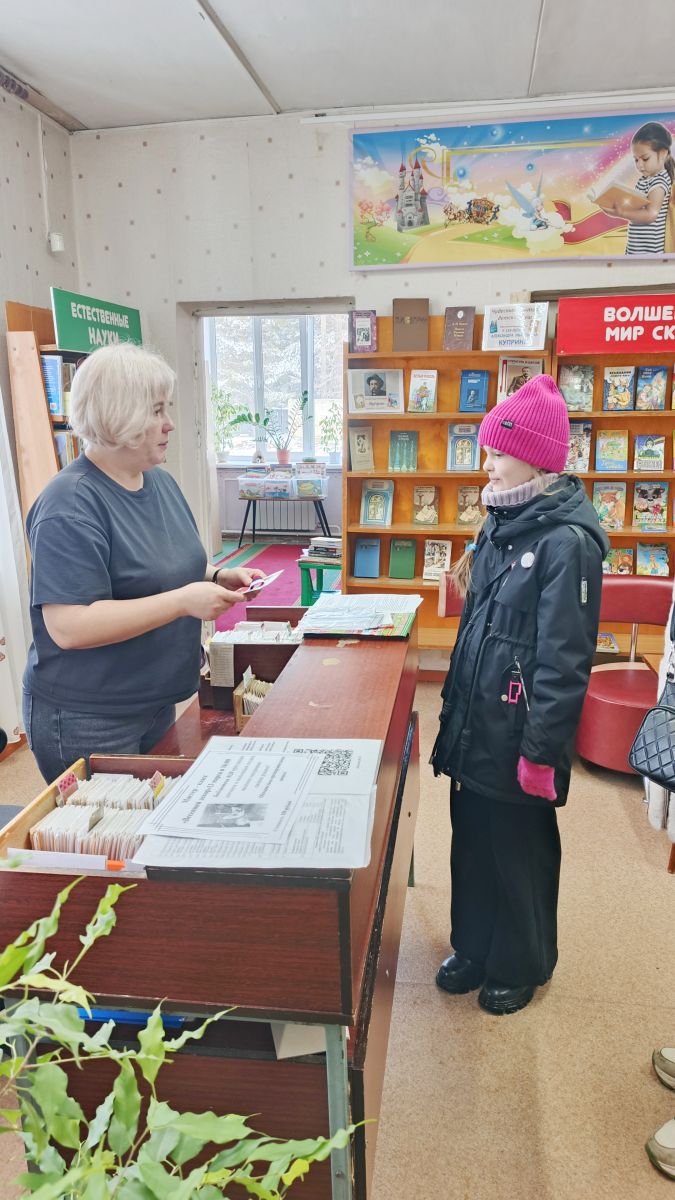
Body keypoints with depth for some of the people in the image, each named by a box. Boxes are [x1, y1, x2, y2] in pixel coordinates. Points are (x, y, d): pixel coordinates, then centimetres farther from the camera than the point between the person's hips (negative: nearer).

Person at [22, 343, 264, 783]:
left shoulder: (161, 482, 5)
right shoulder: (71, 506, -22)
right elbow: (68, 627, -28)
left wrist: (220, 577, -2)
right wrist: (183, 601, -29)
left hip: (157, 706, 8)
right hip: (87, 724, -8)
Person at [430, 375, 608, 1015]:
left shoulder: (567, 541, -19)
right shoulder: (502, 524, 8)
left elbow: (564, 658, -20)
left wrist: (541, 751, -18)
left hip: (519, 734, -8)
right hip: (475, 723, 8)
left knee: (519, 852, 11)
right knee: (472, 839, 19)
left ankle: (520, 965, 34)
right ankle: (474, 947, 40)